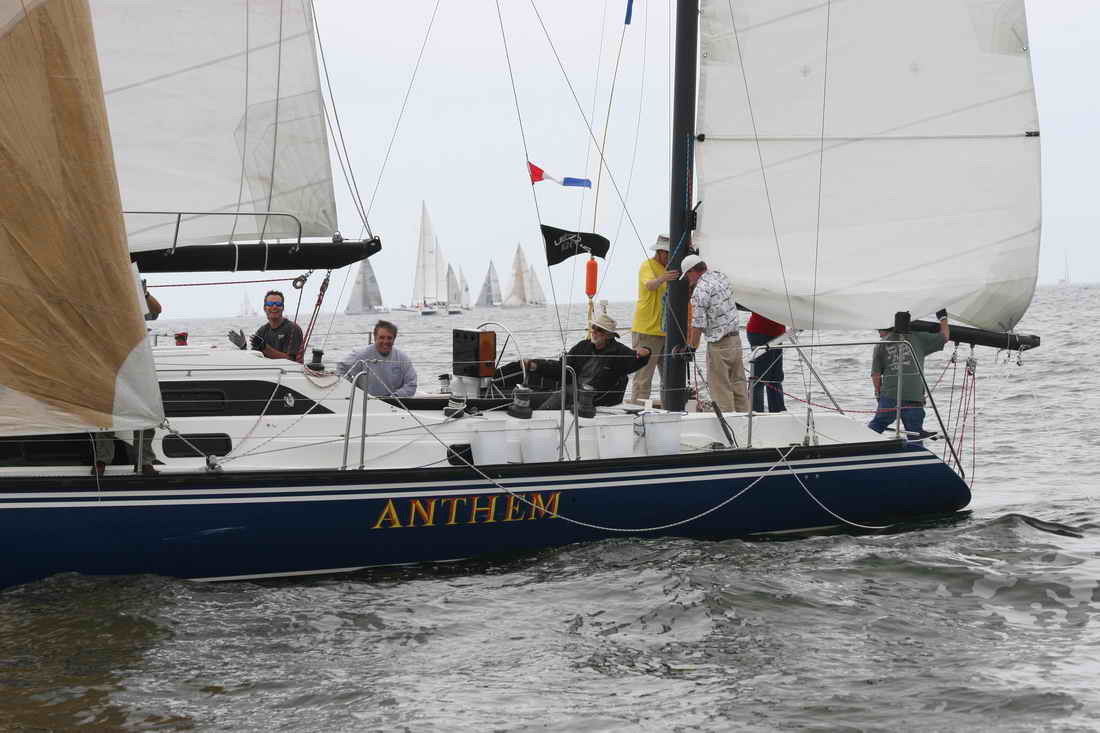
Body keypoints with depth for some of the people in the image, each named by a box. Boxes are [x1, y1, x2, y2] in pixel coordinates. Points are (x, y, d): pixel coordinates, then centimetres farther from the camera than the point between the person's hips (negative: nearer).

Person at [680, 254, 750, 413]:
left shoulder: (701, 290, -17)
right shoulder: (720, 276, 6)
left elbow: (698, 324, -17)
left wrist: (692, 347, -5)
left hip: (719, 344, -8)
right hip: (735, 337, 8)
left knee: (720, 387, 0)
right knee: (738, 382, 14)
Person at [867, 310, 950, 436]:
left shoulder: (880, 346, 7)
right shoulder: (917, 339, 9)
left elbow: (876, 374, 6)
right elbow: (944, 337, 16)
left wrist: (878, 393, 20)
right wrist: (943, 317, 32)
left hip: (889, 396, 0)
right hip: (914, 397, 0)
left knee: (878, 423, 11)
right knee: (914, 432, 5)